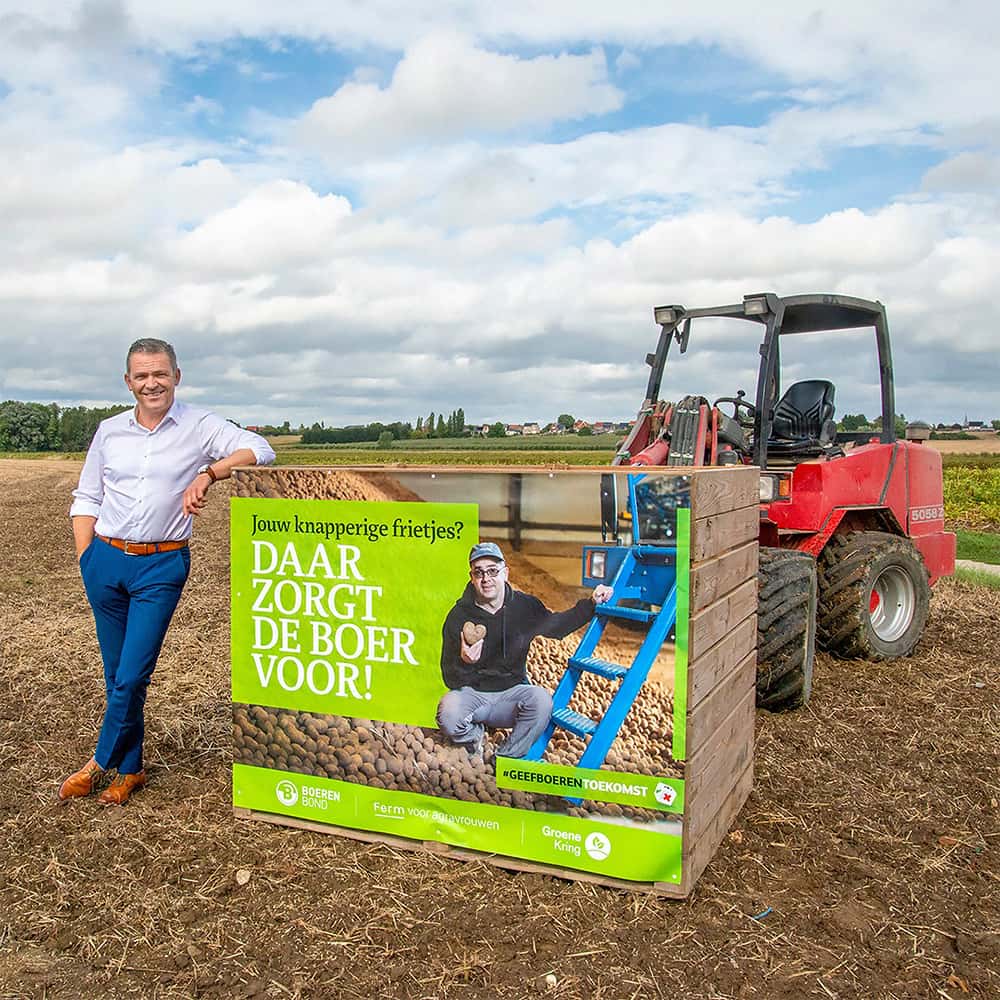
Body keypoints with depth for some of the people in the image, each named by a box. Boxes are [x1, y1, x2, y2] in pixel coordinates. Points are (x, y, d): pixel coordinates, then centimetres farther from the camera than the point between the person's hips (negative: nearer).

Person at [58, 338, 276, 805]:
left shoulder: (200, 427, -4)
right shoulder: (110, 431, 7)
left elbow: (260, 450, -15)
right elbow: (85, 498, 13)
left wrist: (208, 473, -25)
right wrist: (84, 556, 4)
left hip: (161, 566, -3)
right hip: (105, 560, 4)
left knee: (132, 676, -4)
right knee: (115, 674, 11)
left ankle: (100, 762, 17)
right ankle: (130, 769, 25)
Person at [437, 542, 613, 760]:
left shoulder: (525, 606, -3)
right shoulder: (459, 616, -10)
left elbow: (557, 625, 17)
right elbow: (451, 679, -9)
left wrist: (591, 604, 5)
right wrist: (464, 662, -32)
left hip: (511, 691, 2)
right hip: (472, 692, -2)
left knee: (542, 700, -30)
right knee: (448, 716, -33)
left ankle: (506, 757, -8)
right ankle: (473, 735, 5)